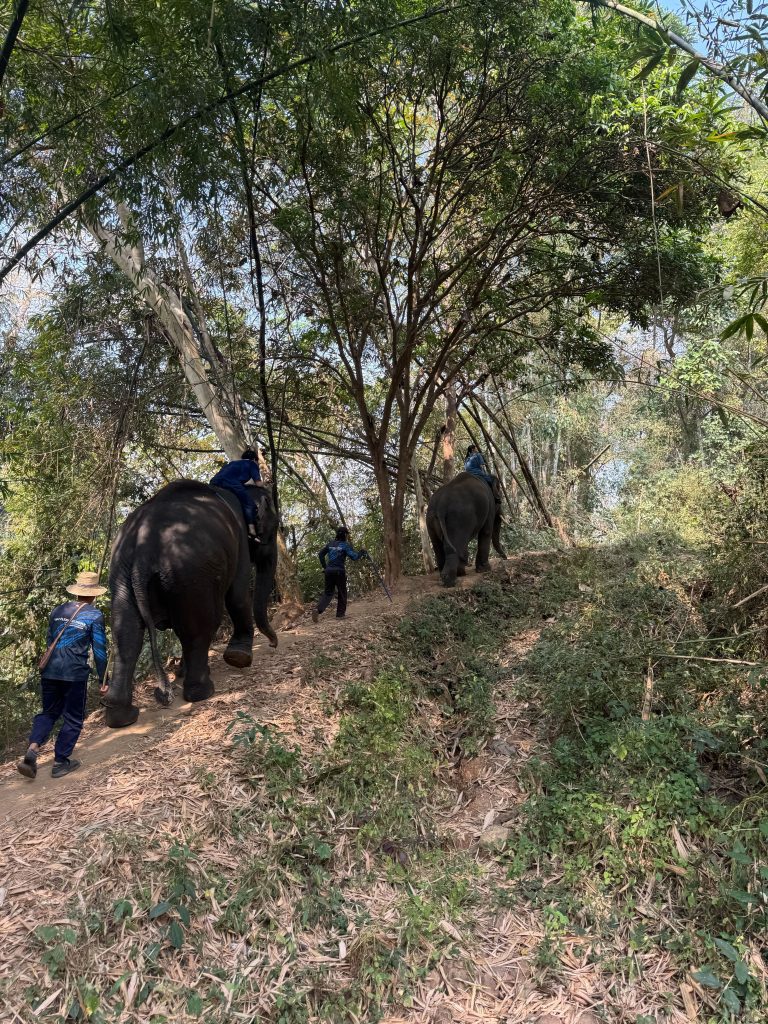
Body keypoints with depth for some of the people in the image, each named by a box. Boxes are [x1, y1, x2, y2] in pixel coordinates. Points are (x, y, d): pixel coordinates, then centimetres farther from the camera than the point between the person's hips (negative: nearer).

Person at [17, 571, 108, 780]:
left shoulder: (58, 611, 11)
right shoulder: (94, 615, -5)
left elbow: (50, 641, 20)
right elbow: (99, 650, -4)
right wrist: (102, 680, 4)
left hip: (49, 671, 5)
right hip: (75, 673, -5)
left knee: (49, 712, 19)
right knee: (73, 718, 11)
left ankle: (32, 749, -3)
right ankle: (60, 762, 14)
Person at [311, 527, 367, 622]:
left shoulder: (330, 543, 11)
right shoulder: (346, 545, -5)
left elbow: (320, 554, 15)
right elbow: (354, 557, -13)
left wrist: (324, 566, 21)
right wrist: (362, 551, 3)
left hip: (328, 571, 5)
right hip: (339, 571, -5)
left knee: (328, 593, 8)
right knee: (342, 593, 13)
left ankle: (318, 610, -14)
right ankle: (340, 614, 17)